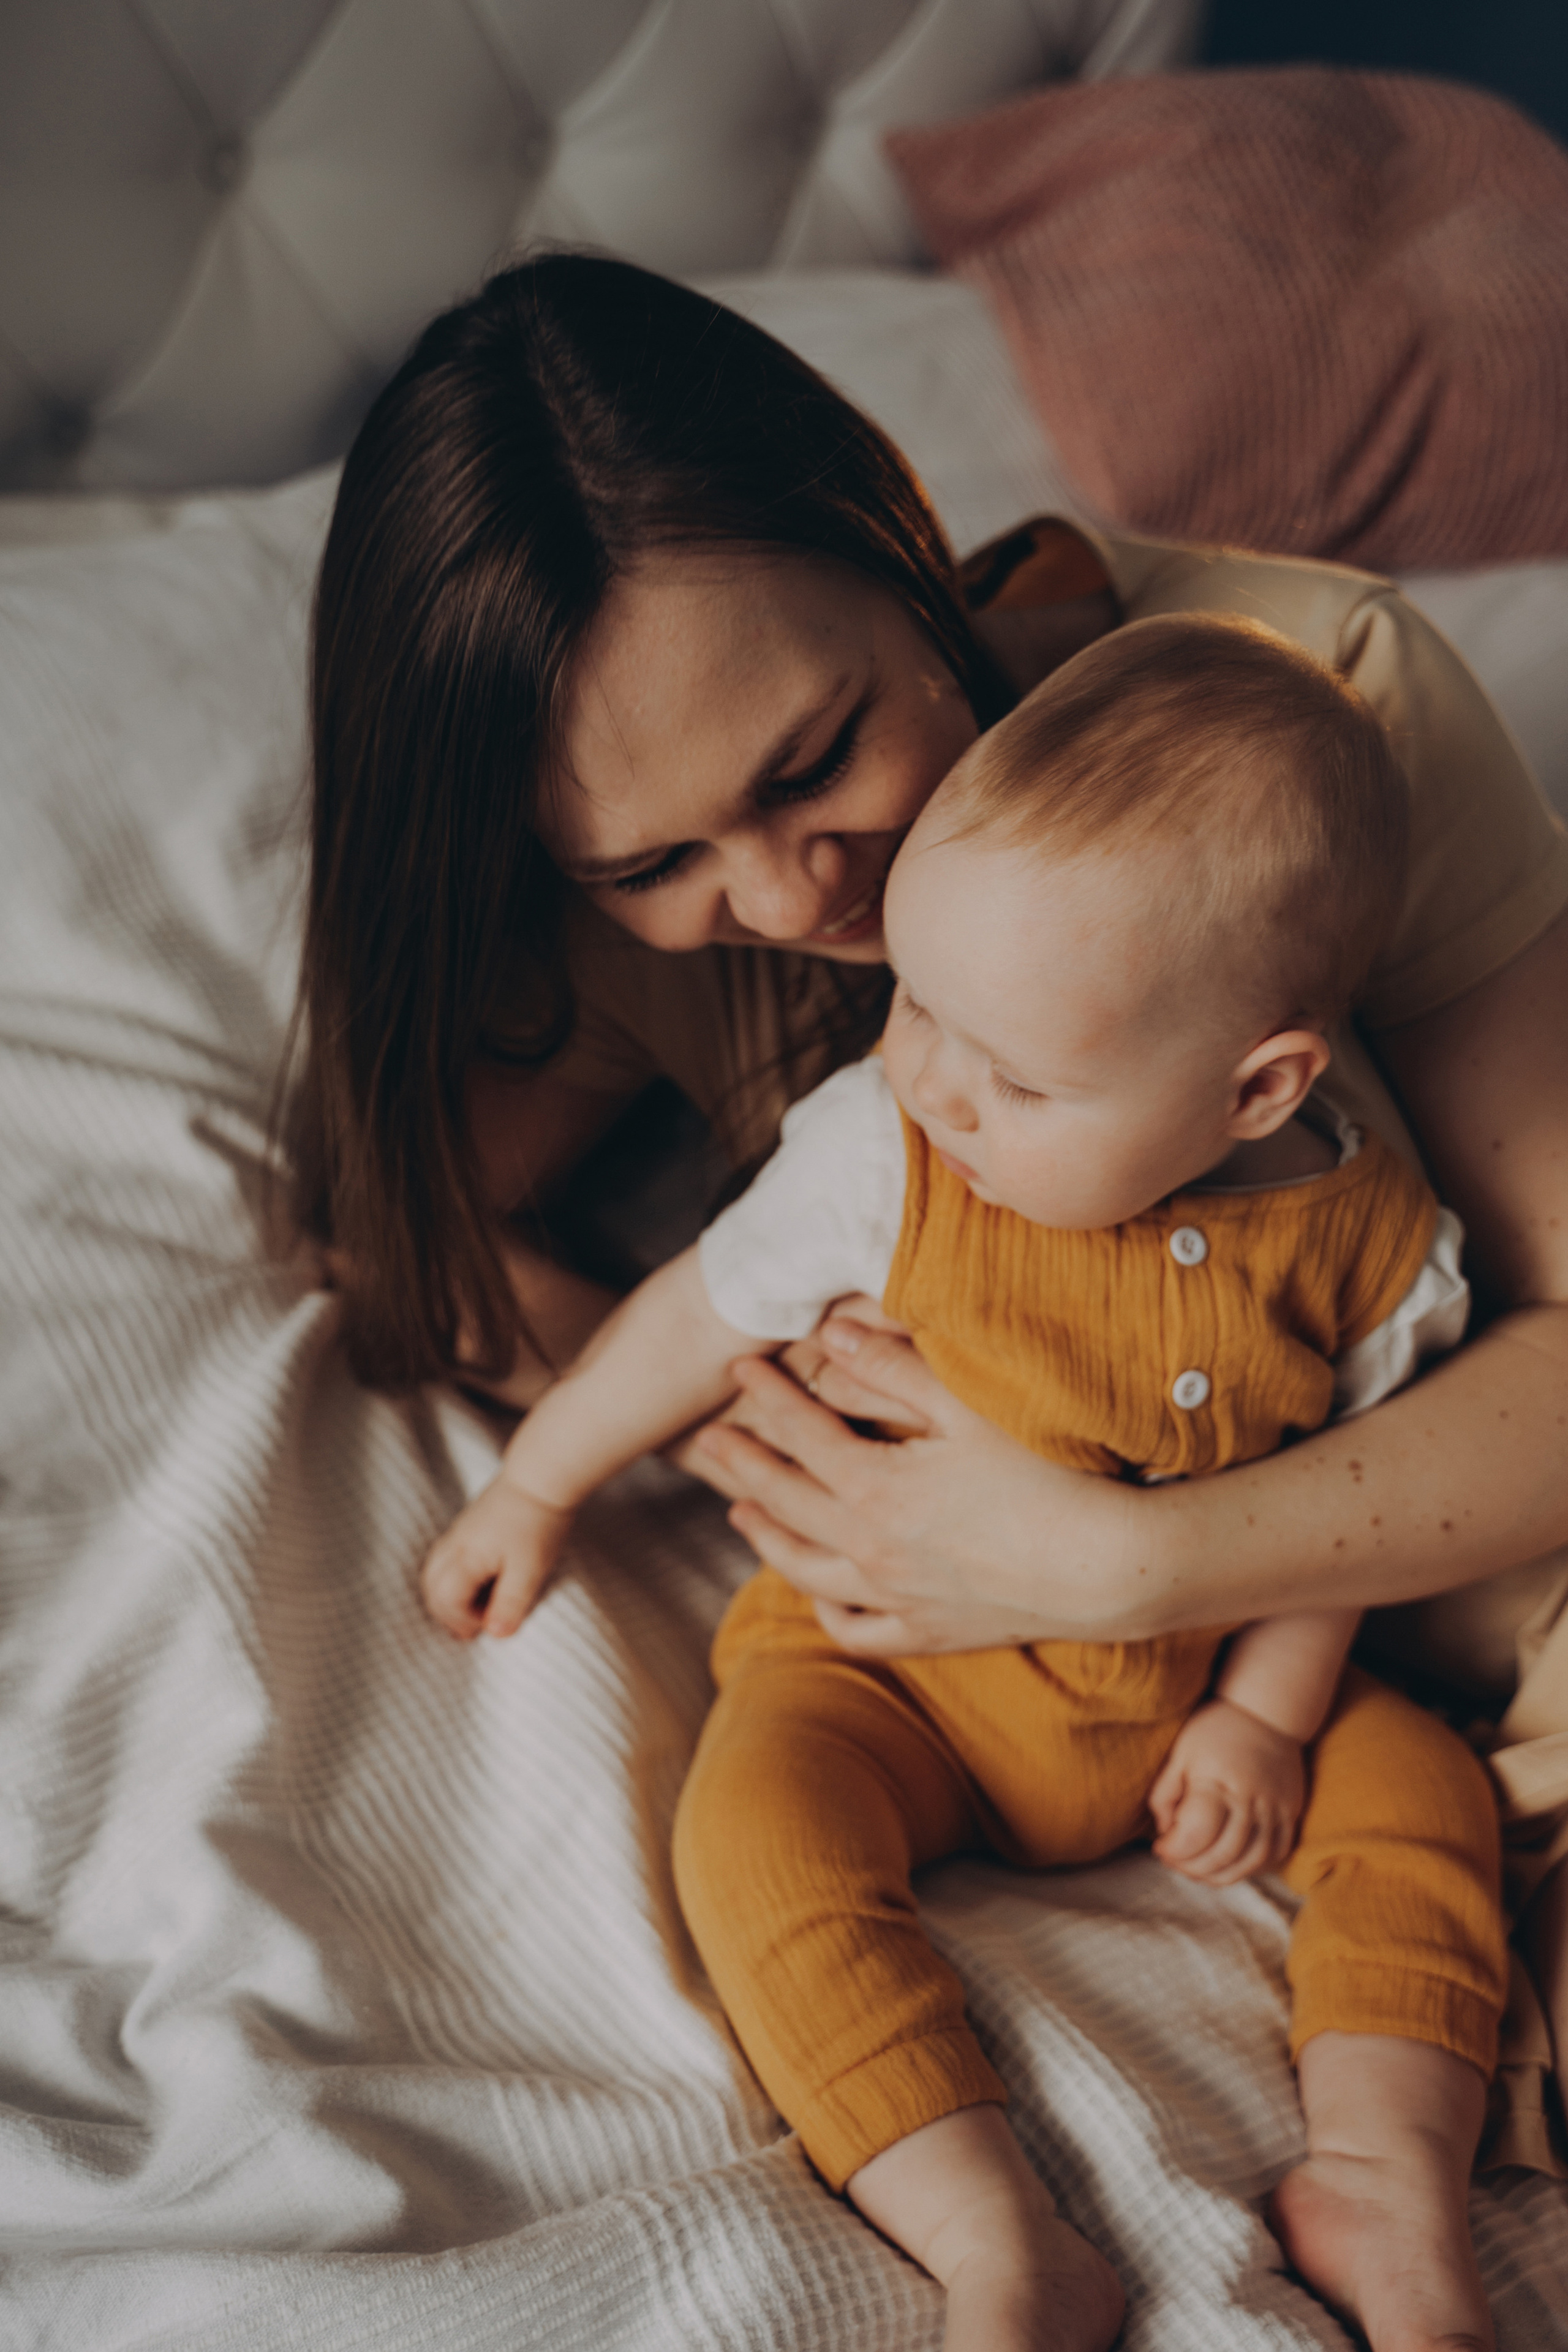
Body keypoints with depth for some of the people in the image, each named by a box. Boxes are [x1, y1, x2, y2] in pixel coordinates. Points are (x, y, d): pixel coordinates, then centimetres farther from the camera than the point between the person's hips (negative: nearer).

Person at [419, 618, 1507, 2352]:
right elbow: (708, 1311, -2)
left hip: (1191, 1697, 2)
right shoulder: (880, 1152, -18)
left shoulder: (1355, 1235, -14)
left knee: (1419, 1789, -11)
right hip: (891, 1659, -2)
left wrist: (1268, 1710, -9)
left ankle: (1388, 2173, -8)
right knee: (759, 1817, -28)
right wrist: (534, 1491, 9)